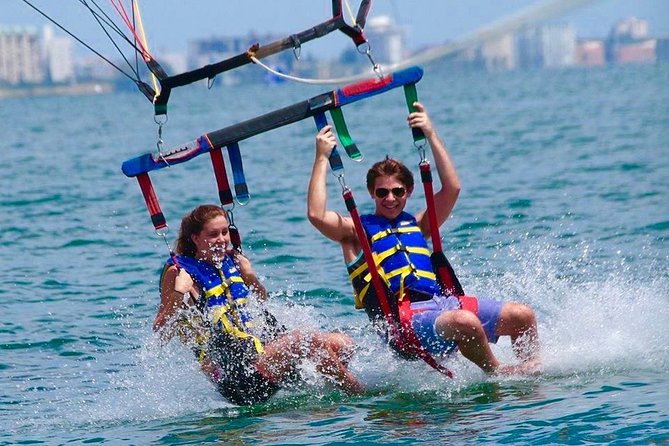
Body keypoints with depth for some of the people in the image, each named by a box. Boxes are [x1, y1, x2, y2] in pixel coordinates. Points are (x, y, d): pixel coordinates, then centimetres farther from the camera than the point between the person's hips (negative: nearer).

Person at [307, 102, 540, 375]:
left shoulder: (416, 225, 24)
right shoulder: (356, 231, 11)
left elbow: (452, 188, 14)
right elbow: (316, 214, -6)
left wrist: (431, 136, 11)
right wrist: (322, 158, -3)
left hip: (442, 302, 6)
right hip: (403, 317, -6)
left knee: (522, 316, -8)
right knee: (465, 322, -34)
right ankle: (496, 373, -13)